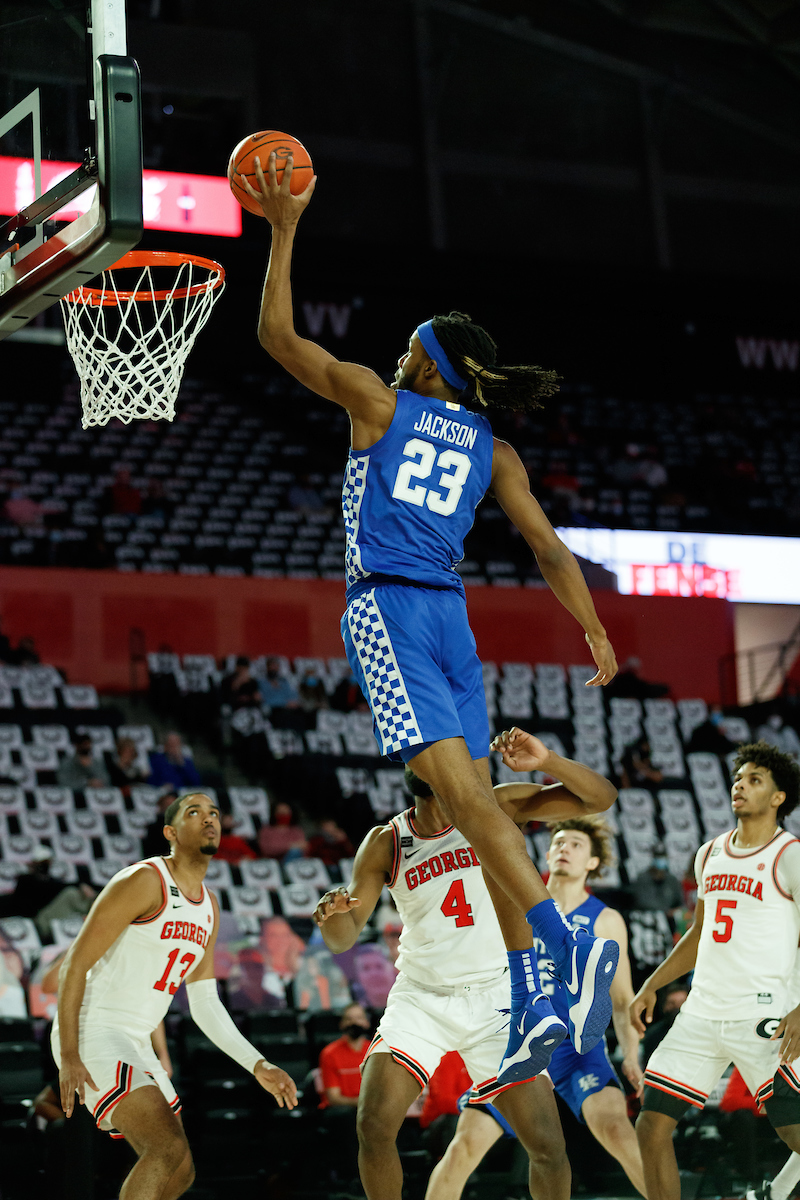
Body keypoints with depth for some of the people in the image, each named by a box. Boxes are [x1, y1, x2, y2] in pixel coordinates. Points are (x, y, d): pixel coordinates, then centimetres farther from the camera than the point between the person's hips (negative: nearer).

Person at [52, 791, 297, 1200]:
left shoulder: (208, 906, 13)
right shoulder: (144, 881, -14)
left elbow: (205, 1005, 18)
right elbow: (75, 963, -16)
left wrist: (259, 1066, 10)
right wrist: (69, 1055, -22)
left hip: (135, 1044, 9)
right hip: (92, 1035, -9)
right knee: (171, 1148, -23)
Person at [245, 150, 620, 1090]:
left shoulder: (379, 404, 5)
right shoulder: (491, 448, 16)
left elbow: (276, 334, 7)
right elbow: (549, 549, 8)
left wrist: (282, 231, 13)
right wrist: (597, 635, 8)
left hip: (386, 609, -6)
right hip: (451, 620, 6)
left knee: (462, 795, -17)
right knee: (478, 807, 5)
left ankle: (572, 946, -34)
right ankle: (530, 1005, -2)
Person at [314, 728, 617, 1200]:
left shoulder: (497, 808, -7)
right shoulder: (386, 843, -5)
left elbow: (600, 797, -12)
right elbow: (344, 938, -4)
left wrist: (547, 761, -31)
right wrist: (335, 913, -29)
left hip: (496, 997, 0)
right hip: (422, 998, 0)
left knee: (548, 1146, -7)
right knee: (374, 1124, -18)